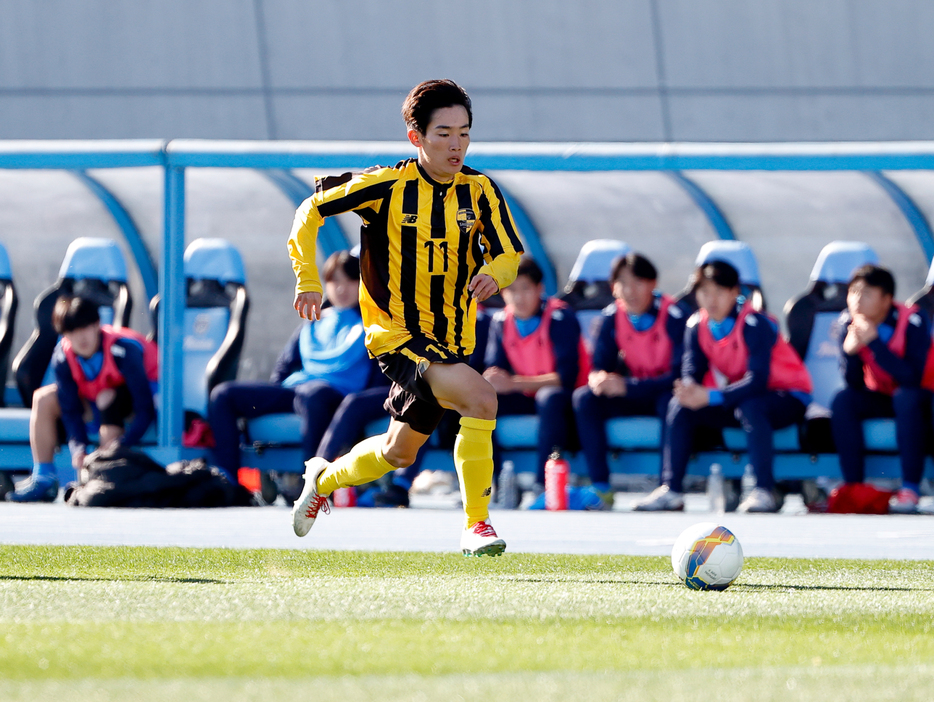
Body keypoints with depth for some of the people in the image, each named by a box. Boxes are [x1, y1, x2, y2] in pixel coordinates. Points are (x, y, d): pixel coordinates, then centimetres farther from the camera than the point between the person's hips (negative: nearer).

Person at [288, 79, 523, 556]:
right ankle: (476, 525, -21)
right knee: (480, 398, -28)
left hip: (450, 340, 6)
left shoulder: (479, 192, -2)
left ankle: (324, 478, 48)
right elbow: (312, 208, -3)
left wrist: (492, 273, -22)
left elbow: (510, 253, 1)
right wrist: (307, 280, -8)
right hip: (396, 333, -6)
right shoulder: (387, 186, -13)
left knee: (398, 453, 19)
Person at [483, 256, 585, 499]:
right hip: (524, 399, 5)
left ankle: (545, 485, -38)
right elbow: (495, 371, -2)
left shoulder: (560, 318, -15)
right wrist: (493, 381, -29)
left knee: (550, 397, -39)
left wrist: (514, 383, -32)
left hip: (564, 401, -5)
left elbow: (567, 376, -24)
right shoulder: (501, 322, 1)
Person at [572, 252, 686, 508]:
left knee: (671, 401, -38)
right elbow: (600, 365, -1)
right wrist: (600, 379, -29)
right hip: (632, 397, 5)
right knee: (584, 398, -19)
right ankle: (600, 486, -23)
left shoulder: (674, 316, -18)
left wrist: (626, 386, -32)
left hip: (666, 393, -5)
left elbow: (679, 375, -24)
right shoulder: (611, 318, -4)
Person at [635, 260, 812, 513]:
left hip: (786, 399, -6)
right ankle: (670, 490, -13)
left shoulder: (755, 324, -23)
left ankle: (763, 492, -35)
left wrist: (710, 397, -38)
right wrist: (689, 390, -32)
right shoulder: (696, 325, -4)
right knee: (680, 406, -12)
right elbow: (692, 371, -6)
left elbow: (758, 380, -31)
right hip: (737, 398, 6)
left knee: (749, 407, -38)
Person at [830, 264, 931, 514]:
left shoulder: (912, 321, -22)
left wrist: (874, 342, -37)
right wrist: (850, 351, -32)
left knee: (906, 397, -36)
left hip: (916, 398, -4)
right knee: (843, 400, -23)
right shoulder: (849, 322, -10)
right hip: (879, 398, 4)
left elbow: (912, 377, -32)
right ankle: (854, 486, -23)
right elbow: (854, 383, -11)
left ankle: (910, 487, -34)